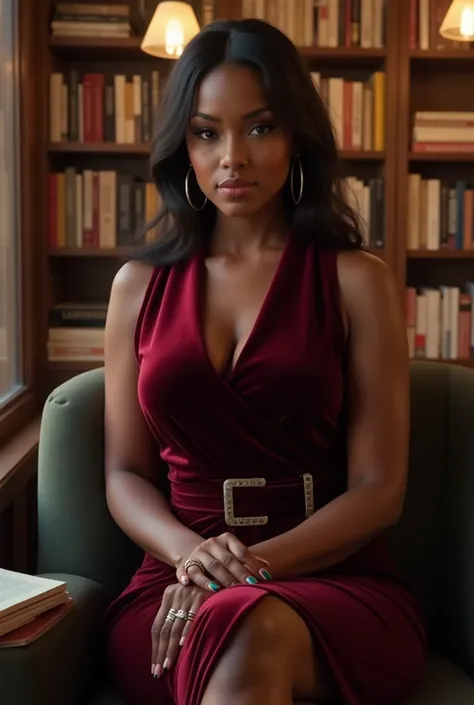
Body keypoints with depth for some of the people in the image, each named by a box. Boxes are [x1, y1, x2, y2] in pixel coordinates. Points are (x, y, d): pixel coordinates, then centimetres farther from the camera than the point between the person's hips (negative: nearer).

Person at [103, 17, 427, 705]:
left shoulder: (357, 281, 3)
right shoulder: (140, 285, 12)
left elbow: (379, 490, -1)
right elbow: (126, 474, 12)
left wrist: (257, 564, -16)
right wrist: (192, 553, -10)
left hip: (334, 580, -1)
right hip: (178, 589, 2)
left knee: (254, 629, -38)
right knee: (232, 632, -35)